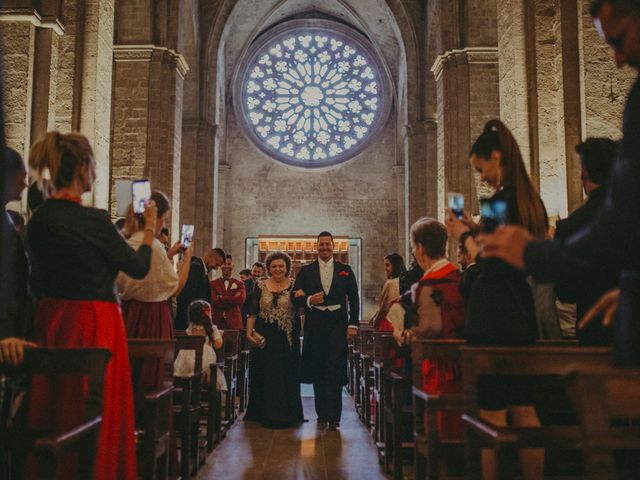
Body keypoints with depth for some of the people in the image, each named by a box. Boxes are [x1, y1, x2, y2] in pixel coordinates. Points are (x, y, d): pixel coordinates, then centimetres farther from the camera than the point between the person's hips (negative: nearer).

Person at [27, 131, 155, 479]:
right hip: (93, 324, -7)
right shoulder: (92, 220, -18)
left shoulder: (39, 218, 3)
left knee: (53, 408, 17)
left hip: (50, 320, 8)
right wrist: (149, 229, 8)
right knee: (96, 414, 4)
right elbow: (139, 267, -8)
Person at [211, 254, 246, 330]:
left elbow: (241, 299, -9)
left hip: (234, 323, 0)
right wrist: (232, 300, -7)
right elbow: (213, 301, -7)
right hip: (217, 322, 0)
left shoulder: (239, 284, 9)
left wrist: (221, 297, -7)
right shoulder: (213, 284, 8)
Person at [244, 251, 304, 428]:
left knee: (286, 376, 3)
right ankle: (266, 414, 17)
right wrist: (249, 332, -6)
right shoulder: (260, 286, 5)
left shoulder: (294, 286, 3)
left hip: (288, 338, -1)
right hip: (264, 337, 1)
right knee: (265, 375, 5)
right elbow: (252, 312, 3)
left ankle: (286, 415, 14)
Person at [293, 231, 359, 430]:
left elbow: (353, 299, 6)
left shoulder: (345, 270, 9)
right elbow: (296, 297, 8)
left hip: (337, 324, -1)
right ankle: (322, 414, 20)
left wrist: (353, 324, -2)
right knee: (318, 371, 8)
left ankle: (334, 416, -6)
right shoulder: (306, 271, 9)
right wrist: (309, 300, -13)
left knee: (335, 370, -7)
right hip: (314, 325, 2)